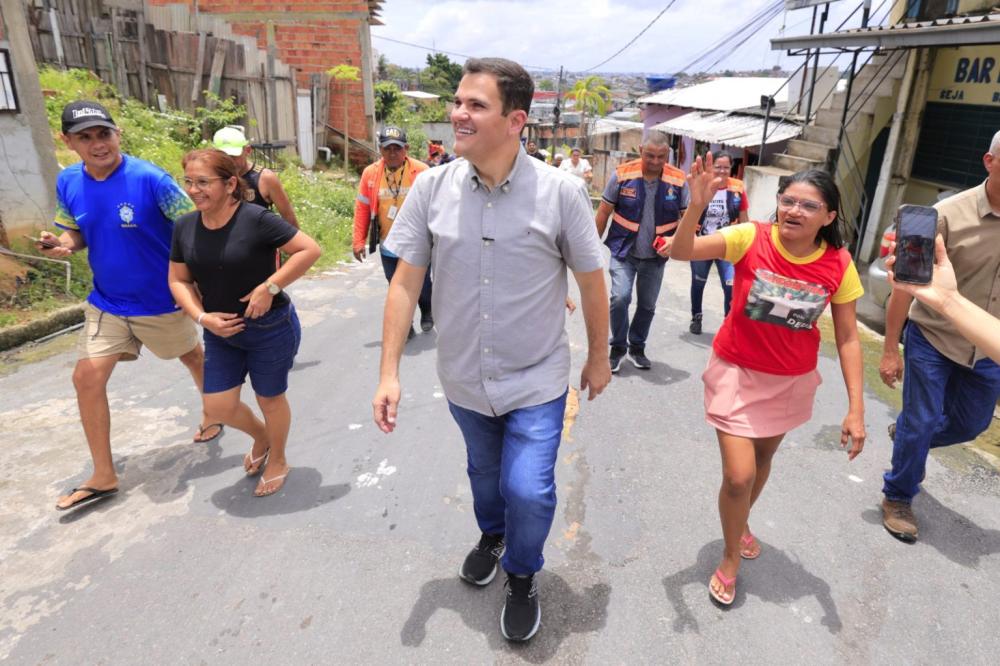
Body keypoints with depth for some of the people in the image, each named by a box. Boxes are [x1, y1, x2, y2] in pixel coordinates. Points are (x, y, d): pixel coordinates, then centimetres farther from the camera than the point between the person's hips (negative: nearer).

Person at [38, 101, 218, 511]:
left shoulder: (151, 179, -21)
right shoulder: (68, 182, -4)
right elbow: (76, 232, 10)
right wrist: (61, 244, -14)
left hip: (160, 301, -4)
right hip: (105, 302, 4)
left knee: (193, 357, 18)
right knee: (87, 378, -3)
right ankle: (103, 477, 10)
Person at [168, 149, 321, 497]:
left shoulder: (256, 219, -20)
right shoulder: (185, 226, -2)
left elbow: (310, 249, -21)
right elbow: (178, 279, 6)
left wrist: (269, 288, -23)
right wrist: (202, 317, -10)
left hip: (270, 328, -5)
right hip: (220, 331, 6)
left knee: (270, 399, 11)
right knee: (218, 406, 8)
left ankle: (277, 461, 38)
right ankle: (261, 436, 41)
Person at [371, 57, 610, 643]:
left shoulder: (561, 193, -16)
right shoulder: (431, 189, -10)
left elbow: (592, 280, -5)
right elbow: (407, 281, -6)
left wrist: (598, 358, 3)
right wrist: (389, 370, -8)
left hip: (537, 380, -2)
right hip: (464, 378, 3)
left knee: (527, 490, -7)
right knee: (484, 472, 23)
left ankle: (522, 577, 27)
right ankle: (491, 535, 57)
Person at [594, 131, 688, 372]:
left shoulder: (678, 180, -7)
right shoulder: (622, 174, -11)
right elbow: (604, 210, -2)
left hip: (656, 257, 2)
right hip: (624, 252, -2)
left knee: (647, 305, 12)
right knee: (620, 298, -17)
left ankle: (637, 348, 33)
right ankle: (618, 347, 6)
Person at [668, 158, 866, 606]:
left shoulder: (839, 264, -13)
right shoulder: (751, 238, -19)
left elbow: (848, 338, -8)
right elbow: (680, 252, -29)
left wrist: (856, 408, -11)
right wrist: (697, 206, -46)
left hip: (793, 380, 3)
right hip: (737, 372, -3)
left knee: (764, 457, 23)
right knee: (739, 476, -5)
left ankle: (742, 522, 54)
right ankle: (730, 559, 24)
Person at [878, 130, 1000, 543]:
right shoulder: (949, 214, -19)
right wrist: (890, 349, -13)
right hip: (933, 339, -4)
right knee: (922, 423, 5)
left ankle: (906, 434, 49)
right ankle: (897, 498, 27)